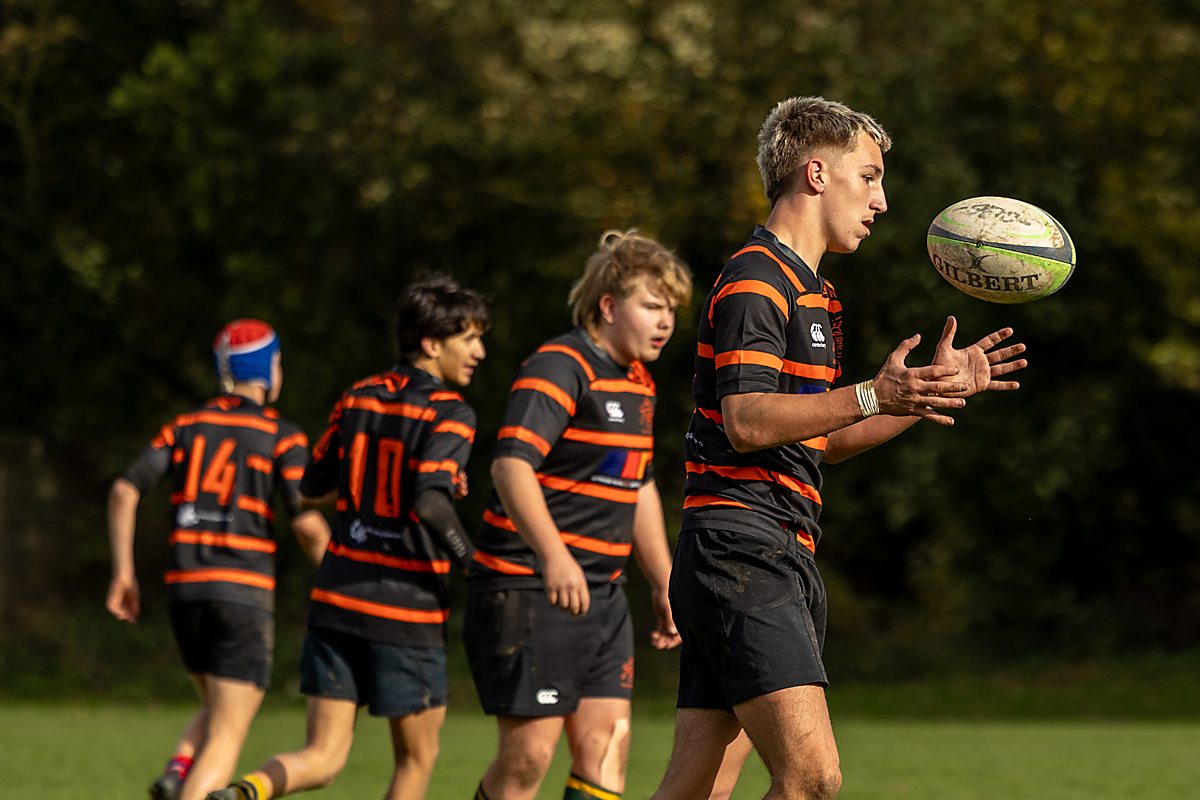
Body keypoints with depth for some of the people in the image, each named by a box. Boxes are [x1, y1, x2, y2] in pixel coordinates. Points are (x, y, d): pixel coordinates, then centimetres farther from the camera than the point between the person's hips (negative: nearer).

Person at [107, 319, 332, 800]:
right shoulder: (282, 436, -2)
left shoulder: (185, 427, 11)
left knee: (217, 713, 25)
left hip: (185, 588, 5)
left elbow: (124, 491, 0)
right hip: (244, 592, -5)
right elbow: (308, 524, -11)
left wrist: (123, 572, 6)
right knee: (227, 737, -4)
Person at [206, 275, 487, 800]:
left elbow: (313, 487, 17)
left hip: (337, 597, 5)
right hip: (407, 607, -5)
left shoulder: (358, 398, 9)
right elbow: (430, 504, -24)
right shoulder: (450, 413, -10)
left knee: (323, 758, 6)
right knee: (417, 757, 14)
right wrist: (473, 564, -11)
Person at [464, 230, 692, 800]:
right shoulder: (560, 367, -13)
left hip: (600, 594, 9)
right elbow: (510, 464, -27)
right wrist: (554, 556, -39)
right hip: (528, 587, -9)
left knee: (606, 743, -1)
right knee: (529, 753, -9)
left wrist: (664, 585, 27)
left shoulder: (637, 384, 16)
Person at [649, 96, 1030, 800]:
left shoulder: (814, 293, 24)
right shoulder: (755, 281, -8)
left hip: (783, 557, 10)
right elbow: (747, 421, -20)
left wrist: (936, 387, 25)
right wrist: (871, 397, -27)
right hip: (742, 549, -10)